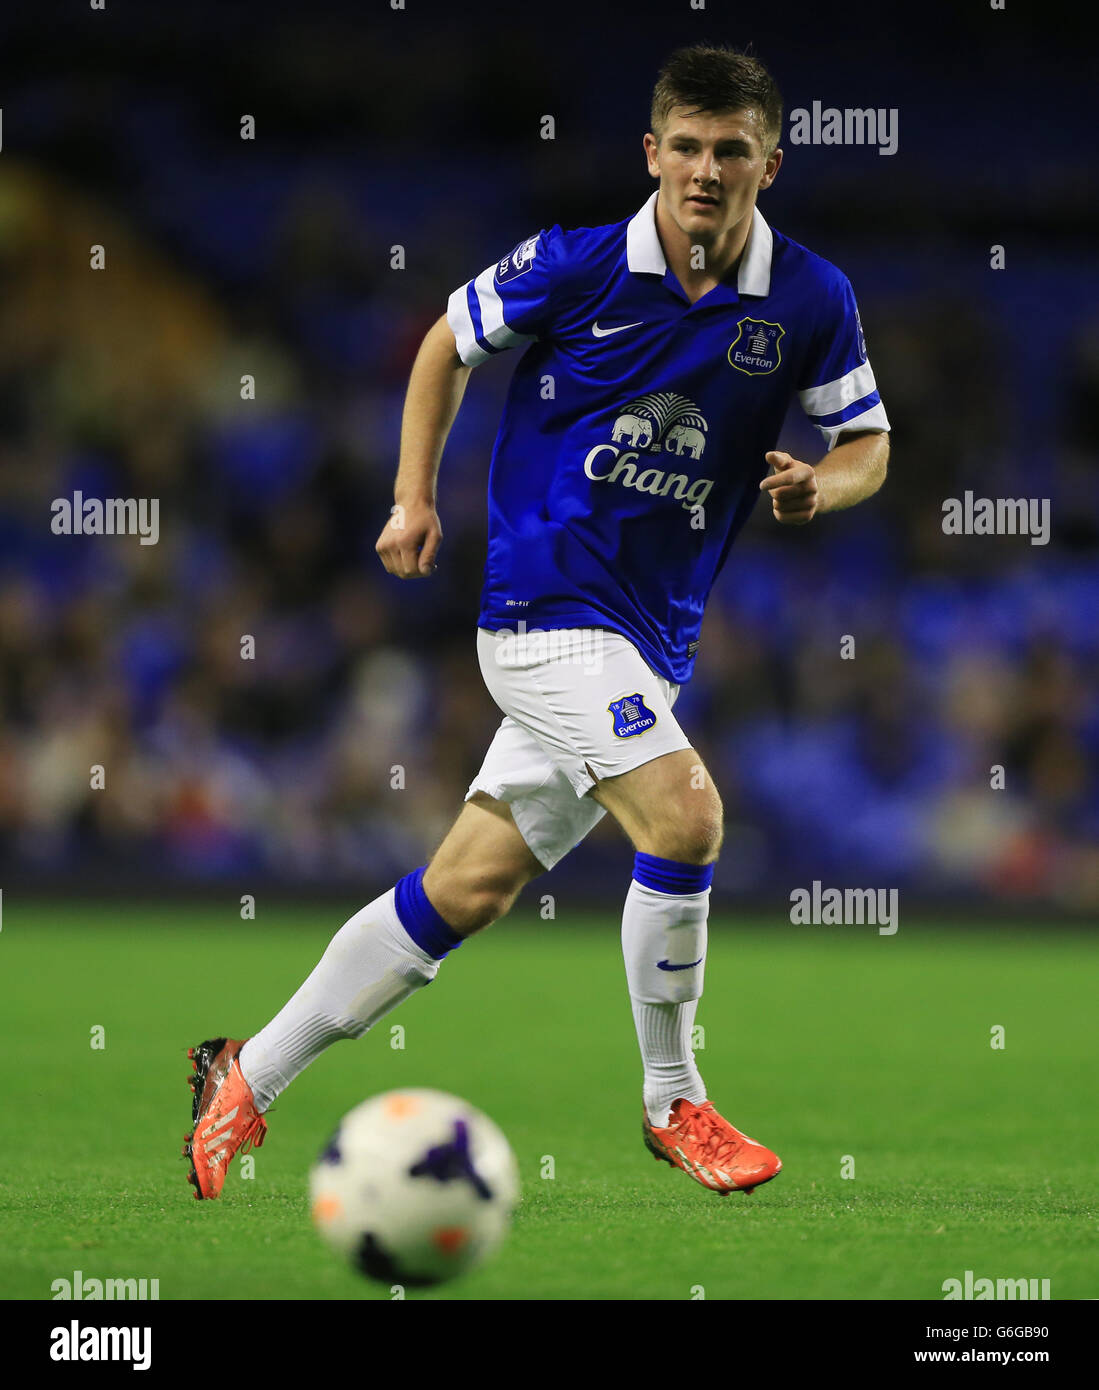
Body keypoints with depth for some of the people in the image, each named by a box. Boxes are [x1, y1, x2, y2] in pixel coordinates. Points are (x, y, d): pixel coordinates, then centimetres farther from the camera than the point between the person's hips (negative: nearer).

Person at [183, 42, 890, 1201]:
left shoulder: (810, 301, -1)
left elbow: (867, 441, 10)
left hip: (650, 640, 5)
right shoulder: (576, 267, -8)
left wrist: (819, 486, -12)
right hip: (545, 597, -5)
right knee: (683, 813, -23)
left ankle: (248, 1078, 22)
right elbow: (451, 340, 9)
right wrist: (414, 495, 5)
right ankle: (673, 1103, -4)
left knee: (471, 886, 9)